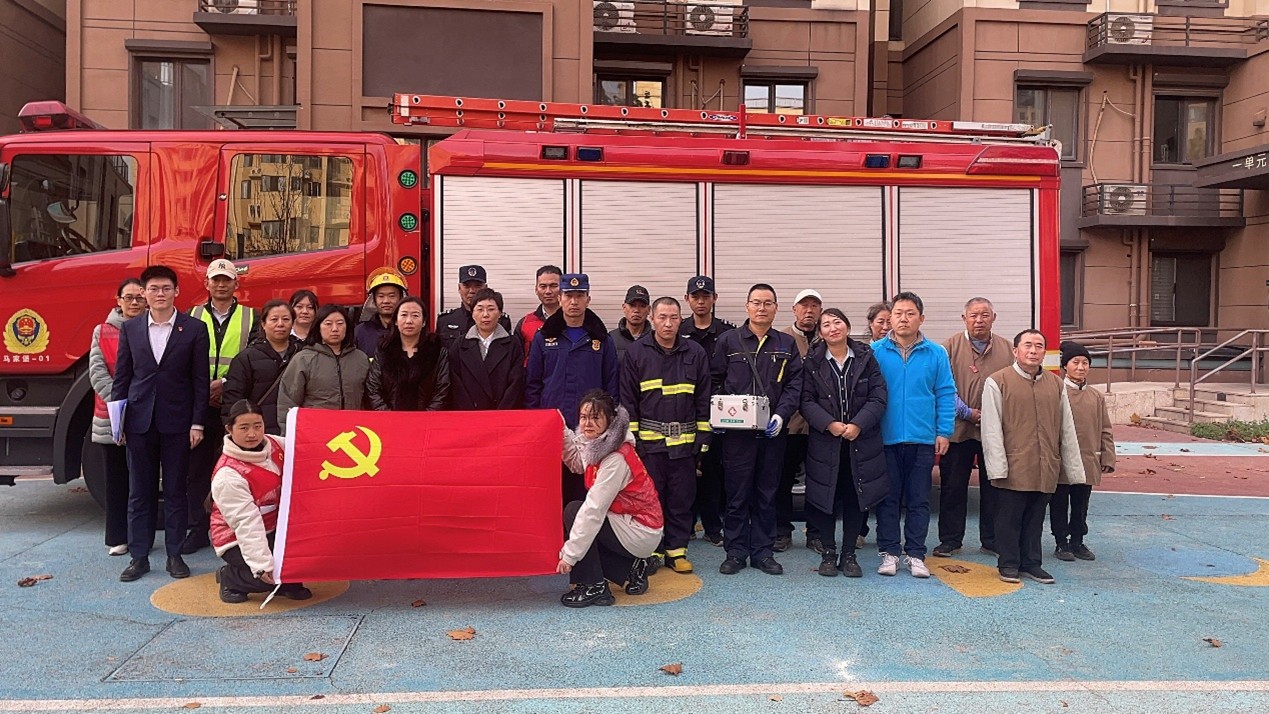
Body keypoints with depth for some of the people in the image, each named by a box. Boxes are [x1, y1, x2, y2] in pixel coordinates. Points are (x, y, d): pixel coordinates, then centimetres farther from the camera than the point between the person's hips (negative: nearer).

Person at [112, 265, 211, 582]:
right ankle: (139, 556, 17)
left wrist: (197, 423, -5)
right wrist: (117, 418, 3)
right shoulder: (130, 328, 7)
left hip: (177, 421, -2)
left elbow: (201, 380, -1)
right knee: (139, 492, 8)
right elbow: (121, 376, 9)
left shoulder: (195, 329, 0)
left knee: (175, 491, 6)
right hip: (139, 421, 2)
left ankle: (175, 555, 15)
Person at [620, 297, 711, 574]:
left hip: (684, 440, 2)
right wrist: (631, 437, -2)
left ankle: (676, 549, 18)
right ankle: (651, 549, 16)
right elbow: (628, 399, 2)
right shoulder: (636, 353, 1)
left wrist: (703, 437, 4)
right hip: (648, 440, -1)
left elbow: (703, 399, 8)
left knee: (682, 497, 6)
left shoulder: (695, 353, 5)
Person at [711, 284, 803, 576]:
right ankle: (735, 552, 13)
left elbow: (795, 384, 4)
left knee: (767, 494, 9)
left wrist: (781, 414, -10)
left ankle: (762, 551, 18)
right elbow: (714, 381, 6)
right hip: (736, 431, -2)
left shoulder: (787, 345, 10)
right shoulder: (728, 341, 5)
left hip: (772, 431, 2)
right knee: (737, 494, 3)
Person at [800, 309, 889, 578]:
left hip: (861, 441, 1)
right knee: (825, 497, 5)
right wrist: (830, 424, -16)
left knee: (856, 497, 5)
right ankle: (828, 553, 18)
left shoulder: (866, 357, 2)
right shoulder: (812, 361, 1)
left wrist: (857, 425, -14)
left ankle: (849, 555, 17)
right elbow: (806, 401, -3)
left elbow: (879, 396, -3)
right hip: (825, 442, 0)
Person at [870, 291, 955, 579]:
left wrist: (943, 432, -2)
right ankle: (889, 552, 17)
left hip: (923, 439, 1)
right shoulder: (875, 352, -1)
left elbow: (946, 394, 3)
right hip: (885, 438, 0)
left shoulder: (936, 354, 2)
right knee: (887, 498, 7)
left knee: (919, 499, 8)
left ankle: (915, 554, 18)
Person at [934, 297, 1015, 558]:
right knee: (953, 487, 5)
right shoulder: (950, 347, 0)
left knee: (993, 487, 10)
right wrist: (969, 413, -11)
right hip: (958, 429, -2)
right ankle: (950, 540, 16)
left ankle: (992, 540, 22)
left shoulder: (1007, 349, 7)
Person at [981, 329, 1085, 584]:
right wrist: (998, 466, -13)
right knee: (1009, 518, 5)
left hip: (1046, 470, 4)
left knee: (1035, 518, 13)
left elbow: (1067, 429, 13)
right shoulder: (997, 382, -4)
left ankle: (1031, 563, 25)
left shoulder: (1056, 384, 11)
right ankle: (1008, 564, 17)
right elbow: (991, 428, -7)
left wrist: (1074, 468, 10)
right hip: (1013, 468, -4)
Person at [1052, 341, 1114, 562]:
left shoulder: (1097, 397, 7)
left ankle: (1077, 542, 25)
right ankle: (1062, 543, 17)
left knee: (1081, 506, 13)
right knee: (1060, 505, 6)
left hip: (1087, 464, 4)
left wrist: (1108, 458, 5)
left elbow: (1105, 431, 10)